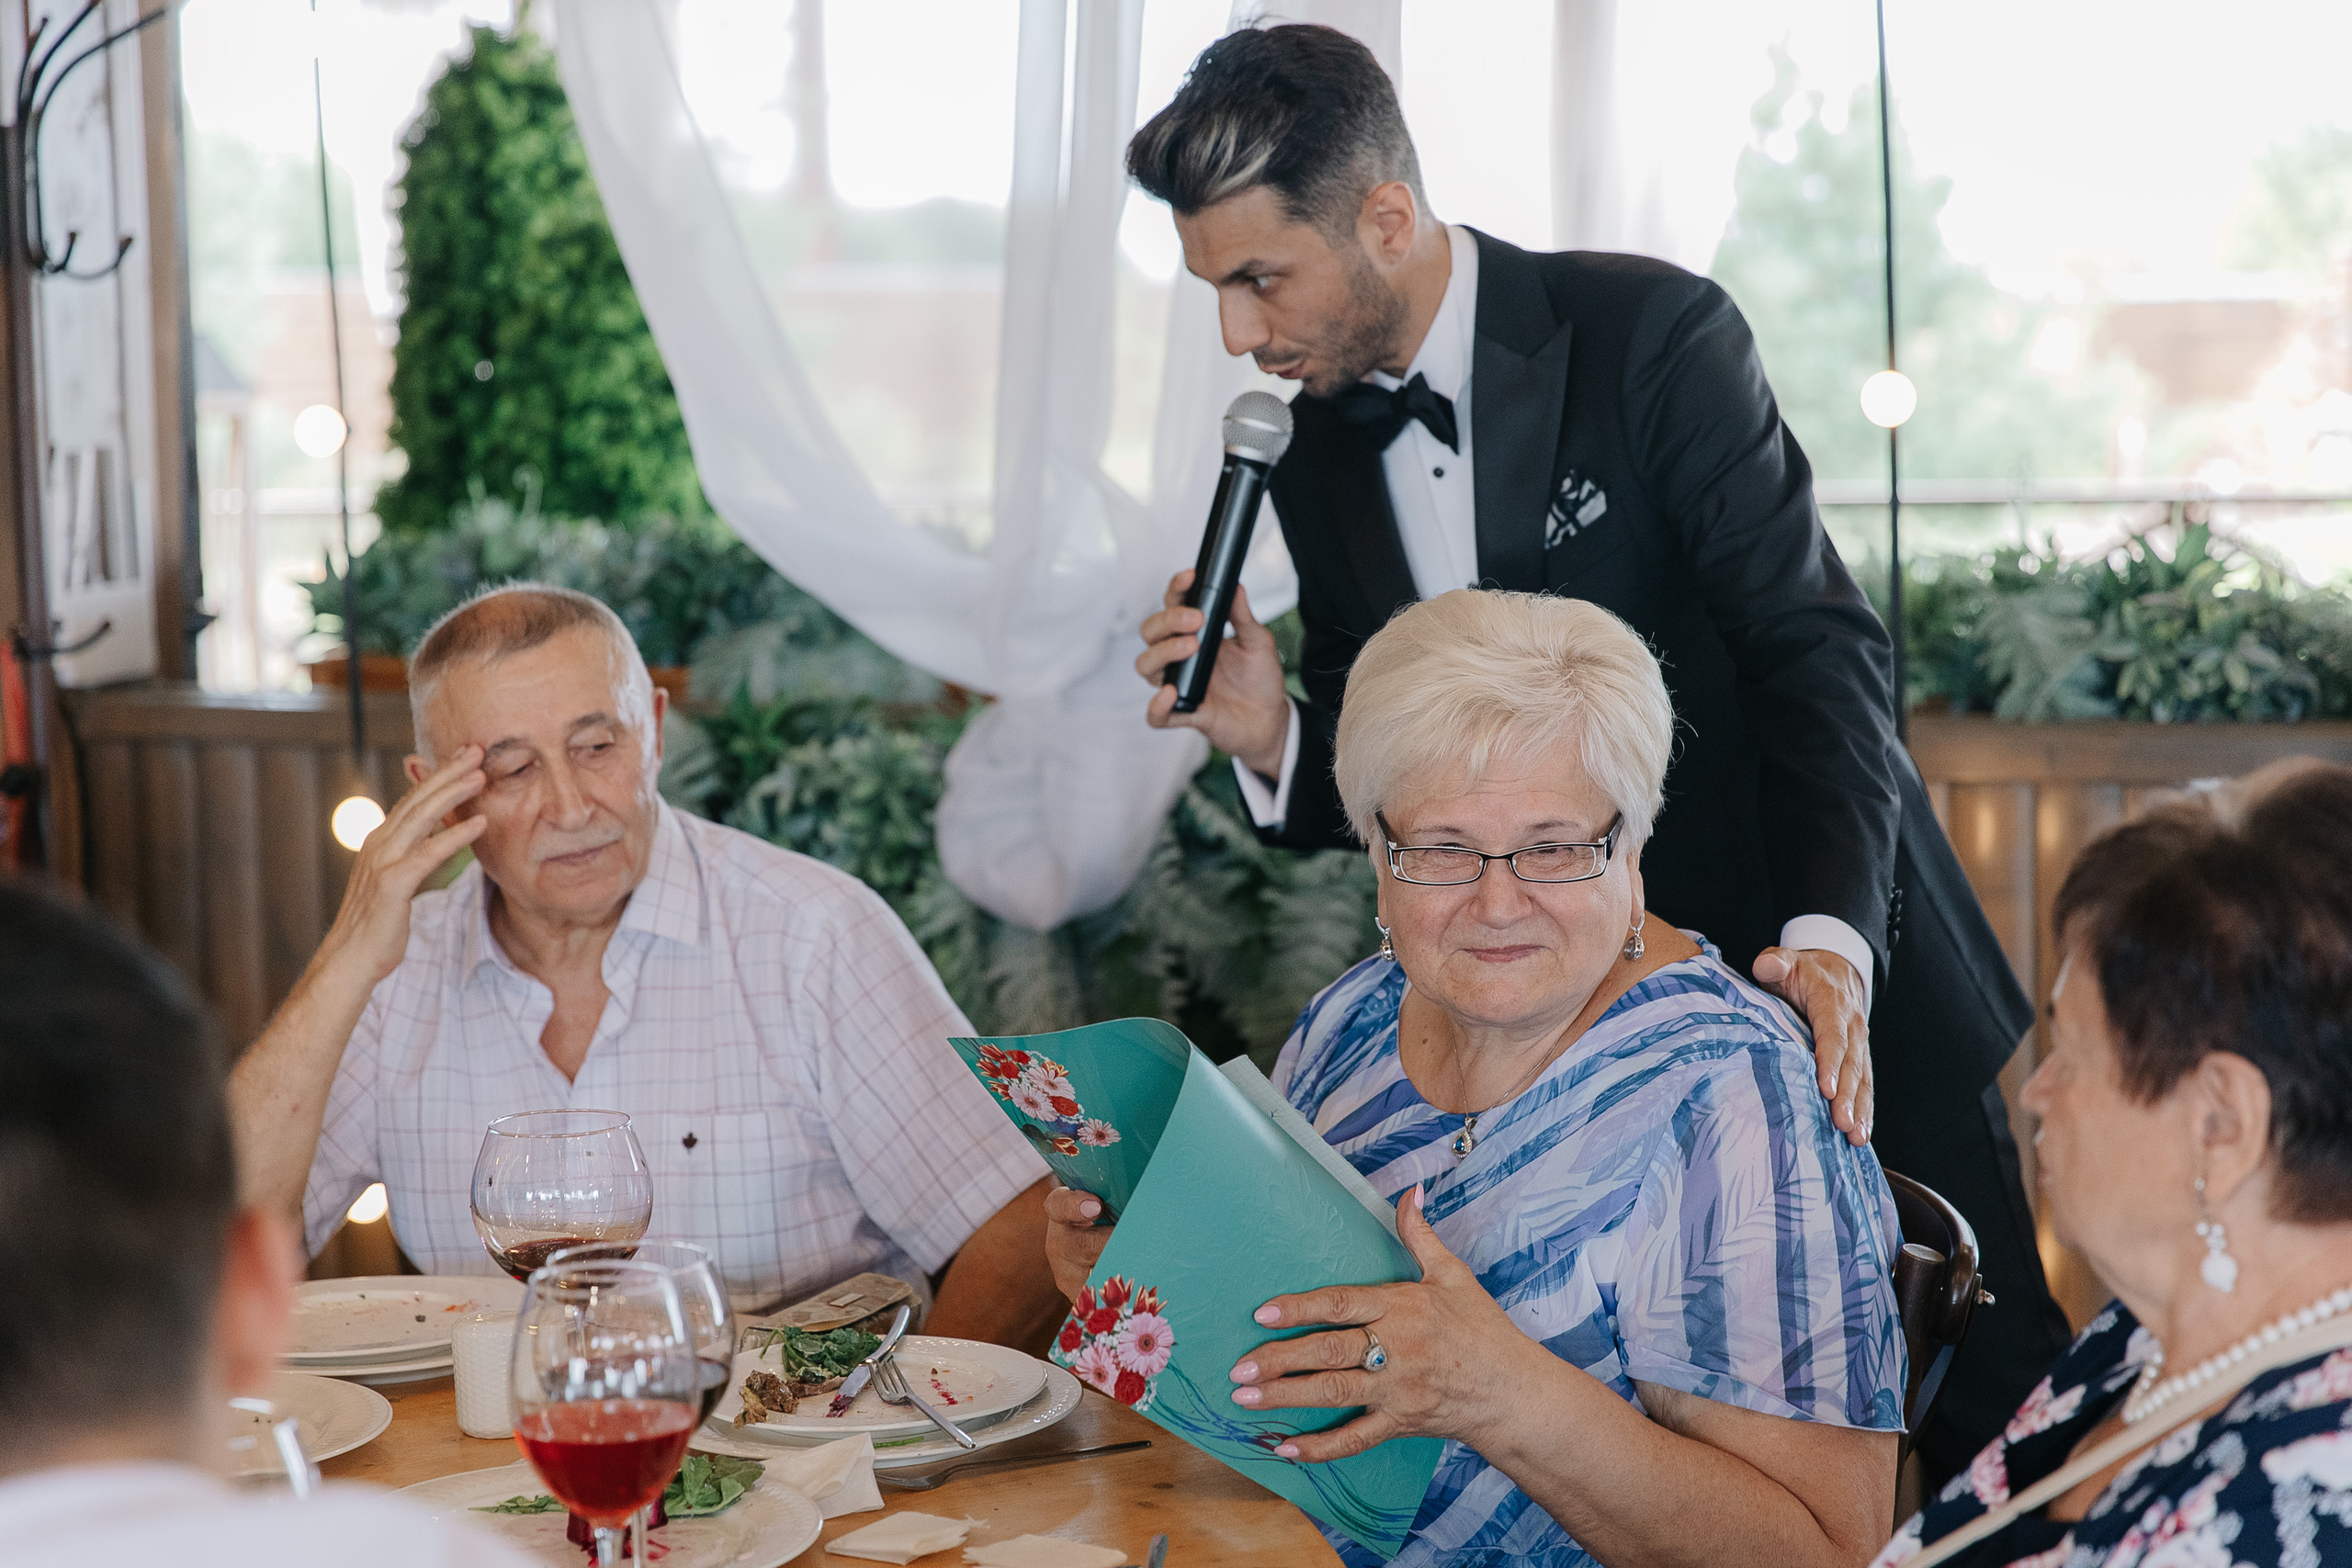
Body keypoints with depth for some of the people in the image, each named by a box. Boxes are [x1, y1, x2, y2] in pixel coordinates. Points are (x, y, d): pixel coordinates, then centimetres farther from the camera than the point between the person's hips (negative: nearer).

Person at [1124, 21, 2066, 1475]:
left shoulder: (1651, 333, -12)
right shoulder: (1314, 462, 4)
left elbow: (1817, 643, -16)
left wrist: (1830, 937, -28)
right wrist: (1274, 738, -11)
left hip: (1830, 974, -4)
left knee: (1986, 1399, 2)